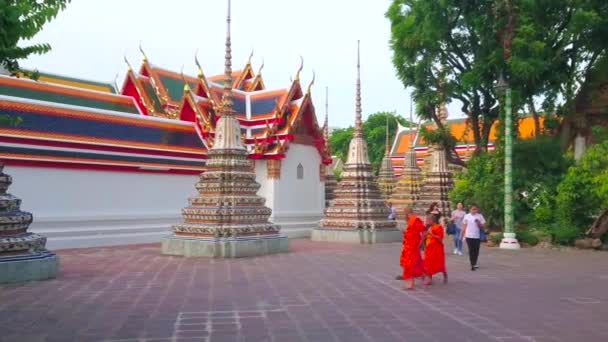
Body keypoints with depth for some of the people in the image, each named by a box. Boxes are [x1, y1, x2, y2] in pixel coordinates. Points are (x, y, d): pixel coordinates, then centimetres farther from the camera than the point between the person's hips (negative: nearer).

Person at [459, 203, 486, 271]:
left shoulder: (480, 216, 3)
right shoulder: (467, 216, 4)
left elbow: (482, 227, 4)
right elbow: (464, 227, 8)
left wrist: (478, 223, -16)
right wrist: (461, 236, 6)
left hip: (477, 236, 1)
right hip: (469, 236, 0)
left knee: (476, 250, 5)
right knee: (471, 250, -2)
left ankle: (474, 264, 21)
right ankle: (473, 264, 0)